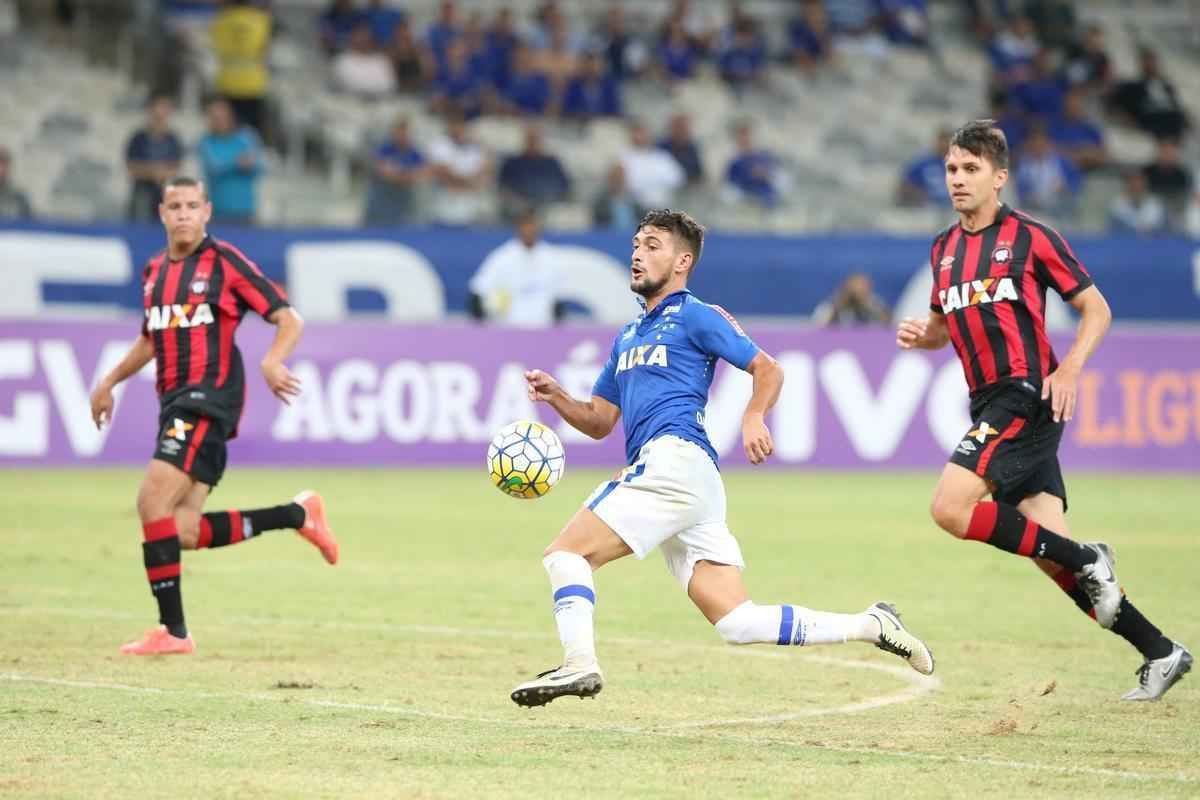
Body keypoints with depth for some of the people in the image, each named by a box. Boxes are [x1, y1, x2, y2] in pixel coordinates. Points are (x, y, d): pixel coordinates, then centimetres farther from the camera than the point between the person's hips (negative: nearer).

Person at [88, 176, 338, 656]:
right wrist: (109, 382, 29)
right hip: (175, 400, 8)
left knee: (153, 500, -20)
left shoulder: (225, 262, -4)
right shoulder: (154, 271, 17)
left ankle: (172, 630, -13)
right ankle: (297, 515, 17)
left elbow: (287, 319, -6)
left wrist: (273, 361, -24)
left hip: (209, 396, -8)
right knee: (184, 534, 0)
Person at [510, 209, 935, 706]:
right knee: (737, 623, -2)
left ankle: (579, 665, -19)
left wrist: (753, 417, -17)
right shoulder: (627, 338, 30)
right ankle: (871, 626, 0)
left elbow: (768, 370, 1)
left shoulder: (695, 316, 5)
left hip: (674, 460, -8)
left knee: (566, 552, -11)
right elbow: (598, 421, 30)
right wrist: (556, 396, 11)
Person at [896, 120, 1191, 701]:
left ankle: (1085, 559, -9)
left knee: (951, 507, -22)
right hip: (988, 405, 7)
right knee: (1052, 557, 1)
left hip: (1028, 396, -7)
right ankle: (1158, 652, 8)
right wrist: (918, 334, 5)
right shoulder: (944, 248, 16)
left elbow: (1096, 310, -1)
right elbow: (945, 324, 28)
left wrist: (1069, 369, -16)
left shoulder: (1030, 236, -4)